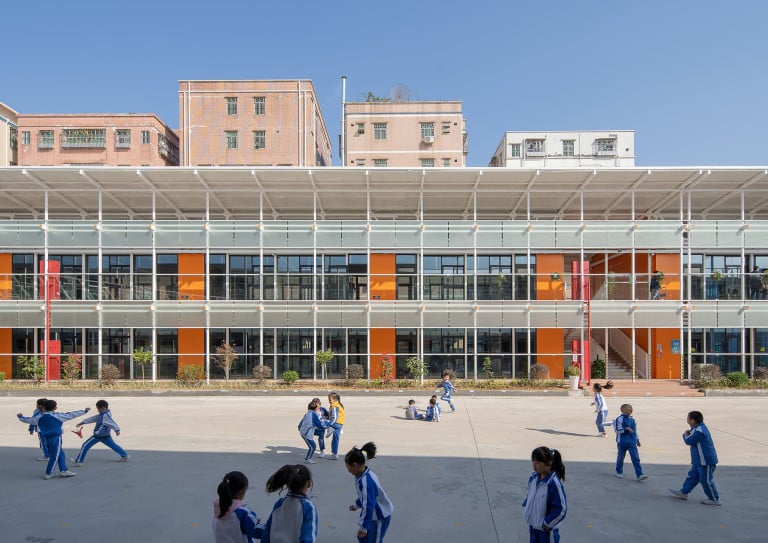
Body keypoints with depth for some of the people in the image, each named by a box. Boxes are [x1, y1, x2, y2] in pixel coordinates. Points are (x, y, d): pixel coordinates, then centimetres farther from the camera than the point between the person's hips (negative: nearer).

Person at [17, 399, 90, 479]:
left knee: (61, 455, 15)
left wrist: (20, 417, 42)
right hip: (56, 438, -7)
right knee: (54, 456, 1)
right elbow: (71, 415, -7)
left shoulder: (39, 418, 8)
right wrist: (84, 411, -2)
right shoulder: (57, 416, -6)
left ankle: (64, 471, 16)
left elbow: (28, 420, 22)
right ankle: (48, 474, 5)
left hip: (47, 439, 7)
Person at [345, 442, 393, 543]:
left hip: (380, 517, -9)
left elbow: (369, 507, -28)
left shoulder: (366, 482, -32)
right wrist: (356, 505, 29)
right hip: (374, 514, 9)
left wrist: (363, 527, -20)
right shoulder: (364, 474, -3)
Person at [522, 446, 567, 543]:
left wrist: (547, 524, -16)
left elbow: (561, 508, -22)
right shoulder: (533, 478, -5)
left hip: (547, 530, -6)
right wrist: (526, 511, 6)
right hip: (533, 525, 6)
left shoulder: (553, 483, -26)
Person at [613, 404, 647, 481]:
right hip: (622, 442, -4)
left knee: (636, 458, -6)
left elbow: (635, 430, 20)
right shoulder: (620, 419, -10)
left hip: (632, 442, 5)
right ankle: (619, 472, 30)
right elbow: (617, 429, -18)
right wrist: (626, 429, -23)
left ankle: (639, 475, -9)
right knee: (620, 457, 10)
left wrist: (637, 440, 21)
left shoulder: (632, 420, 10)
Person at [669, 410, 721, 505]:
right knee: (692, 476, 15)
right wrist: (688, 434, -1)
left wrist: (685, 435, -1)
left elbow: (689, 441, -18)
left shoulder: (699, 431, -24)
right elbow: (692, 439, 16)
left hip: (706, 461, -10)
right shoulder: (699, 428, 9)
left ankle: (714, 499, 13)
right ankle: (683, 492, 23)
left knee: (706, 480, 1)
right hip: (698, 460, 10)